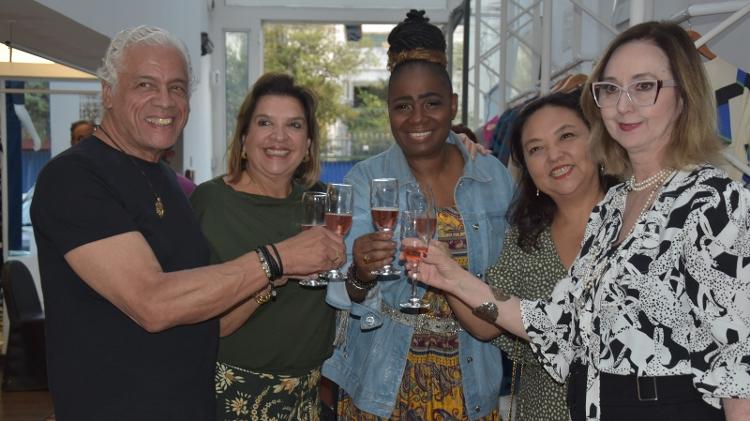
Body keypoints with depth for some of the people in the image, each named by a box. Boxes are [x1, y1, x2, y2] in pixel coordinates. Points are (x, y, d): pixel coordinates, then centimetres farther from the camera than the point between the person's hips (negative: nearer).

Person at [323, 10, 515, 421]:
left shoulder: (494, 176, -3)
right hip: (382, 385, -1)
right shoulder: (365, 179, -9)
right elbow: (347, 292, -16)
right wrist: (361, 277, -35)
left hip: (469, 382, 2)